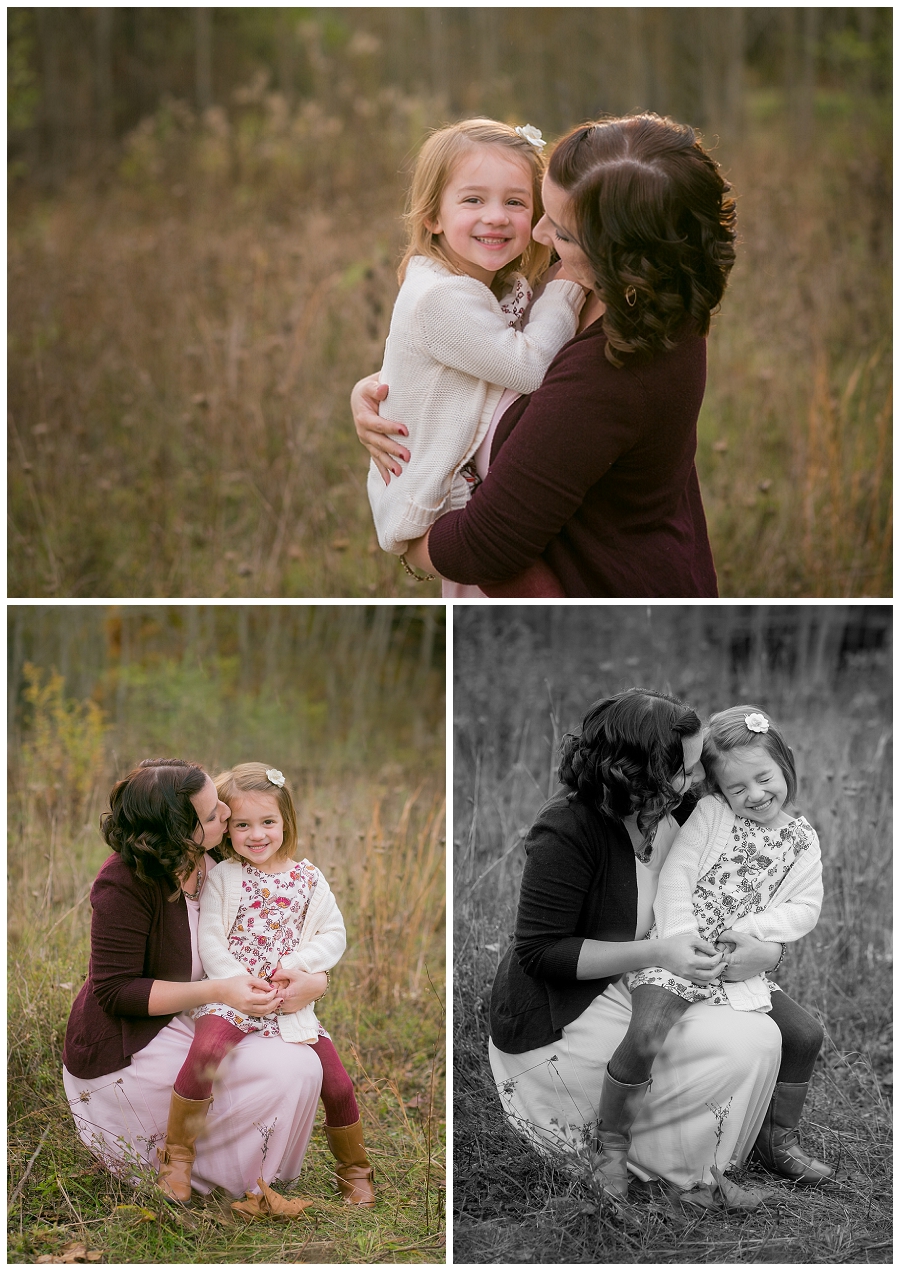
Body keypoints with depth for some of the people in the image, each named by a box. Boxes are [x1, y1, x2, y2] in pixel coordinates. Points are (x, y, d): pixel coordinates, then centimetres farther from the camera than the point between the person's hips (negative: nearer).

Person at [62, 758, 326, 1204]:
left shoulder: (213, 865, -1)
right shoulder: (125, 883, -24)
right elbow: (114, 991, -22)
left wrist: (315, 978, -18)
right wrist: (219, 991, -30)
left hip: (185, 1023, 8)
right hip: (122, 1058, -8)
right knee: (290, 1072, -20)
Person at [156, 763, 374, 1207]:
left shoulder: (308, 878, 8)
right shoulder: (222, 877, 1)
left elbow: (334, 935, 7)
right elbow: (209, 941, -4)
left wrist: (296, 963, -11)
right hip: (229, 995, -3)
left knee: (338, 1085, -2)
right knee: (206, 1050, -34)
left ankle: (355, 1173, 24)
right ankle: (176, 1160, -22)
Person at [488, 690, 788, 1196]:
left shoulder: (678, 811, 0)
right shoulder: (566, 831, -23)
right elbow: (540, 952, -21)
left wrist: (768, 947, -15)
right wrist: (657, 954, -29)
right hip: (558, 1024, -8)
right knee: (749, 1045, -19)